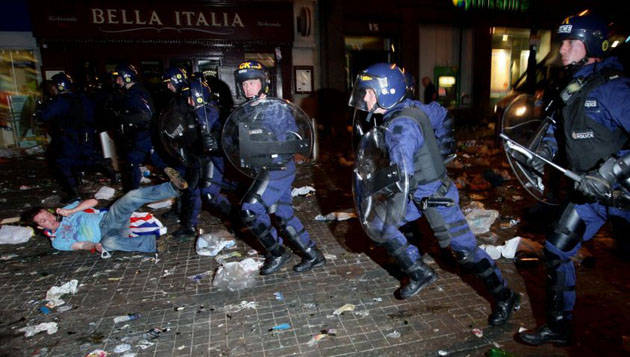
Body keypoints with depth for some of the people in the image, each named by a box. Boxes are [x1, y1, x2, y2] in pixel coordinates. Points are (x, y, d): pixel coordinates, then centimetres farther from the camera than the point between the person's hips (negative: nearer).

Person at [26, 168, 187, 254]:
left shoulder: (65, 210, 20)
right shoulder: (57, 242, 11)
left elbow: (92, 202, 7)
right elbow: (80, 245, 1)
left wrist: (70, 211, -4)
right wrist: (95, 246, -18)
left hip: (107, 219, 3)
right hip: (105, 236, -3)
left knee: (132, 196, -27)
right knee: (108, 243, -45)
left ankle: (174, 187, -40)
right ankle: (152, 242, -43)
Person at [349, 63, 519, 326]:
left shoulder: (400, 126, -28)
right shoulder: (411, 107, 0)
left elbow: (401, 175, -36)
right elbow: (441, 115, 18)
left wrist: (391, 220, -31)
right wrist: (434, 147, 27)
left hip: (437, 197, -9)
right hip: (417, 195, 9)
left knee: (465, 250, 1)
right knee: (375, 225, 4)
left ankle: (505, 297, 25)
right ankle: (419, 273, 18)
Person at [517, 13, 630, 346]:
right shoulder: (572, 87, 7)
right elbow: (559, 125, 23)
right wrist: (545, 149, 7)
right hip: (591, 191, 8)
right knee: (556, 251, 7)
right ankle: (559, 326, 23)